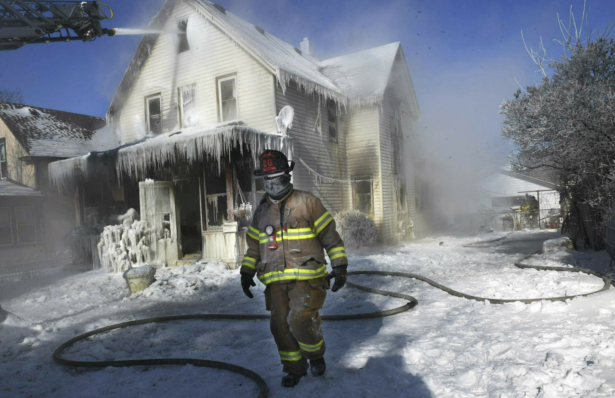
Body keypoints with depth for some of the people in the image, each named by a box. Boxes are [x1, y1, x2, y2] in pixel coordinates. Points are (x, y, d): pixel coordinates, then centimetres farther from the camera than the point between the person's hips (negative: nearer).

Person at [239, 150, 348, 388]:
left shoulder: (307, 203, -2)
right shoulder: (261, 212, 13)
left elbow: (330, 236, -2)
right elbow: (254, 245, 21)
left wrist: (340, 266, -7)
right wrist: (247, 272, 11)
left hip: (306, 277, -5)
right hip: (276, 282, 5)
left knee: (300, 320, -17)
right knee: (281, 326, 5)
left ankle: (316, 354, 15)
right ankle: (295, 368, 28)